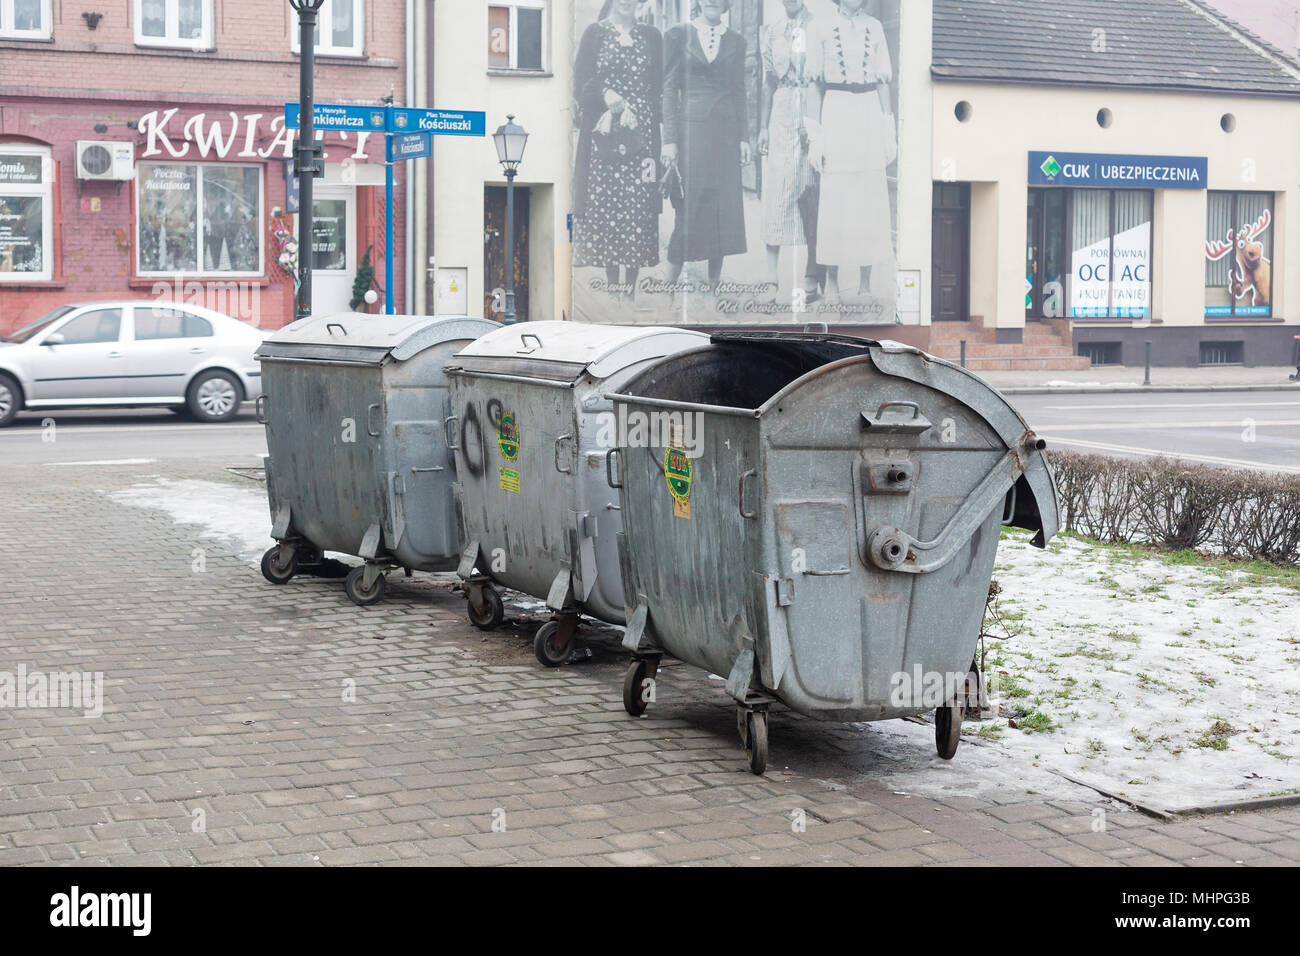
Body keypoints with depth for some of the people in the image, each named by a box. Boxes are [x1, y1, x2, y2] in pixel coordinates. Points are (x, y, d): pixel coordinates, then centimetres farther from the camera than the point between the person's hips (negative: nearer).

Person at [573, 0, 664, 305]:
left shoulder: (651, 36, 13)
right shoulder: (595, 33, 8)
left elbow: (659, 87, 10)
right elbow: (582, 79, 0)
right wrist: (606, 94, -18)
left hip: (640, 132, 1)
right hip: (604, 133, -1)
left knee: (639, 204, -5)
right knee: (604, 201, -5)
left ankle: (630, 288, -1)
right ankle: (611, 286, 0)